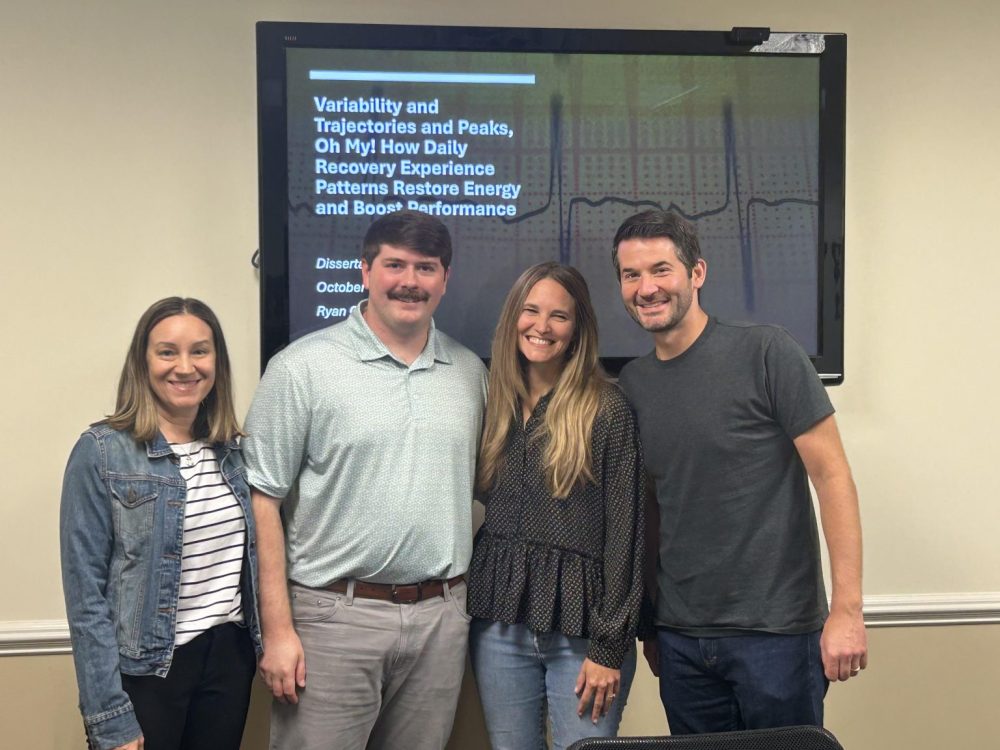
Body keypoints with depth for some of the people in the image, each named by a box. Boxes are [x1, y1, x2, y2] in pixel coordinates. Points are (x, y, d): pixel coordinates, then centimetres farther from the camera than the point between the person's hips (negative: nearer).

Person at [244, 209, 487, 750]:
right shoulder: (303, 367, -5)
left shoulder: (471, 373, 9)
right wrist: (278, 630, -10)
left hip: (441, 618, 4)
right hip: (334, 616, -4)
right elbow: (263, 501, -7)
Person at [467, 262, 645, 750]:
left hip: (580, 630, -4)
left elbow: (624, 531, -9)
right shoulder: (495, 406, 7)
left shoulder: (607, 411, -8)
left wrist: (609, 648, -11)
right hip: (499, 625, 5)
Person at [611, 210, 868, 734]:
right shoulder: (632, 383, 6)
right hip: (680, 640, 5)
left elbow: (832, 475, -10)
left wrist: (847, 608, -14)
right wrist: (648, 623, 11)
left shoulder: (766, 353, -9)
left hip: (777, 631, -4)